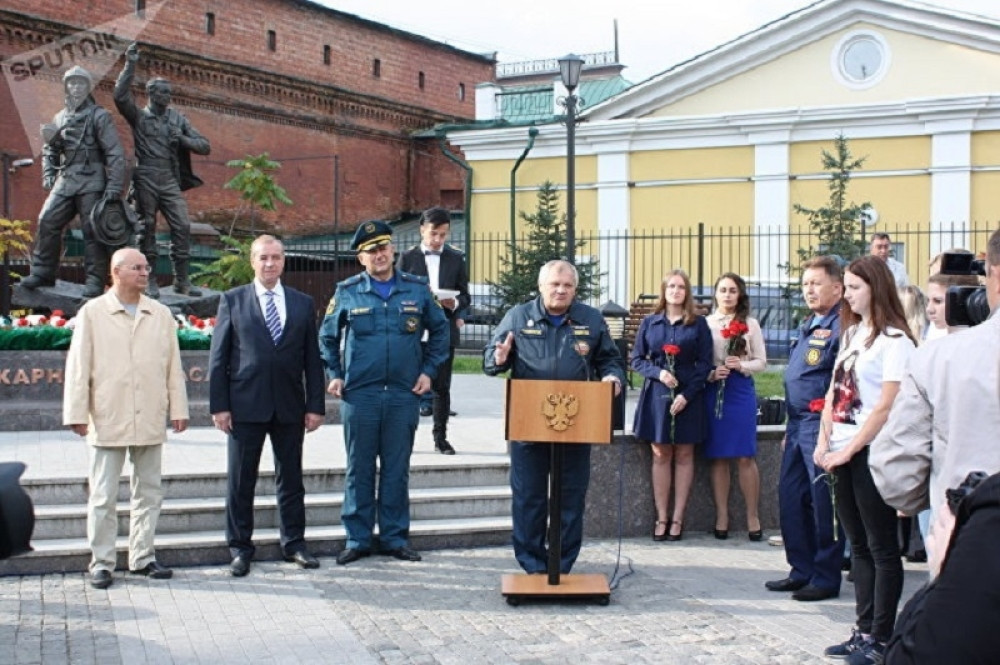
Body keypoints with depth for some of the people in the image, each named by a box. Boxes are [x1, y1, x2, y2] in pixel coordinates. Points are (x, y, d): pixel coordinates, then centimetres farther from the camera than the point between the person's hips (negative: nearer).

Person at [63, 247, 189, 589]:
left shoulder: (161, 314, 8)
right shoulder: (92, 313, 0)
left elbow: (173, 365, 8)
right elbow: (78, 366, -2)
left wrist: (178, 408, 4)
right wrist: (77, 413, -6)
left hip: (150, 420, 3)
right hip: (108, 421, -3)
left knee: (149, 491, 9)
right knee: (103, 496, 2)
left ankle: (143, 556, 20)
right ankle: (102, 562, 11)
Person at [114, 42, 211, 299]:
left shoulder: (178, 119, 15)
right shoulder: (139, 116, 7)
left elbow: (204, 146, 12)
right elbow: (120, 96, -12)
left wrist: (182, 139, -6)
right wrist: (130, 65, -15)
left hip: (170, 180, 3)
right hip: (145, 179, -3)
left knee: (182, 226, -5)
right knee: (147, 228, 0)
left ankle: (181, 280, 1)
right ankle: (149, 280, 6)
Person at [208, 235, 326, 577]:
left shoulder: (303, 304, 8)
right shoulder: (232, 300, 3)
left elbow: (312, 358, 7)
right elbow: (218, 357, 0)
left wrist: (315, 405, 1)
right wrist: (219, 405, -7)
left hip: (290, 407, 2)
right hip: (245, 406, -2)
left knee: (291, 478, 10)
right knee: (240, 481, 5)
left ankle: (294, 542, 22)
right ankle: (240, 548, 16)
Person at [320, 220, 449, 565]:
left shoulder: (418, 289, 4)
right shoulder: (347, 292, 2)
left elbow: (440, 330, 14)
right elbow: (327, 336, 14)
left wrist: (428, 370, 6)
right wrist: (335, 374, 5)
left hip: (404, 394, 1)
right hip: (359, 394, -1)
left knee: (397, 469, 7)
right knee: (359, 468, 5)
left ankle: (395, 537, 17)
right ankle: (357, 538, 14)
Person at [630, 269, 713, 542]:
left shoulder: (698, 324, 2)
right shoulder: (649, 323, 6)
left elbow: (705, 363, -1)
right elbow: (636, 359, 6)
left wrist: (687, 395, -11)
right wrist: (658, 372, -13)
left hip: (688, 396, -1)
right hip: (656, 395, 1)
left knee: (684, 456, 4)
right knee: (660, 456, 4)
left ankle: (677, 519, 9)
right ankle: (661, 518, 8)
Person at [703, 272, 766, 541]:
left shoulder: (750, 324, 5)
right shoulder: (705, 323, 5)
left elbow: (761, 362, 6)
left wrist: (741, 365, -12)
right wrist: (710, 374, -14)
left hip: (741, 391, 0)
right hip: (712, 391, 0)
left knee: (745, 457, -1)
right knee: (718, 457, 4)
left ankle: (752, 516, 8)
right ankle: (722, 516, 13)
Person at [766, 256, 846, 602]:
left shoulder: (841, 326, -12)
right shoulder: (807, 326, 18)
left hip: (823, 426, -10)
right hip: (798, 425, 10)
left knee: (824, 504, -1)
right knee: (791, 500, 13)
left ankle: (826, 578, 9)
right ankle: (802, 571, 24)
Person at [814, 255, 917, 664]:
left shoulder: (894, 340, -10)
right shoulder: (851, 333, 14)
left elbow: (887, 407, -16)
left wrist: (848, 450, -15)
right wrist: (824, 443, 3)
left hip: (872, 453, -8)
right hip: (842, 453, 8)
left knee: (881, 547, 0)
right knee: (858, 545, 12)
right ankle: (864, 630, 19)